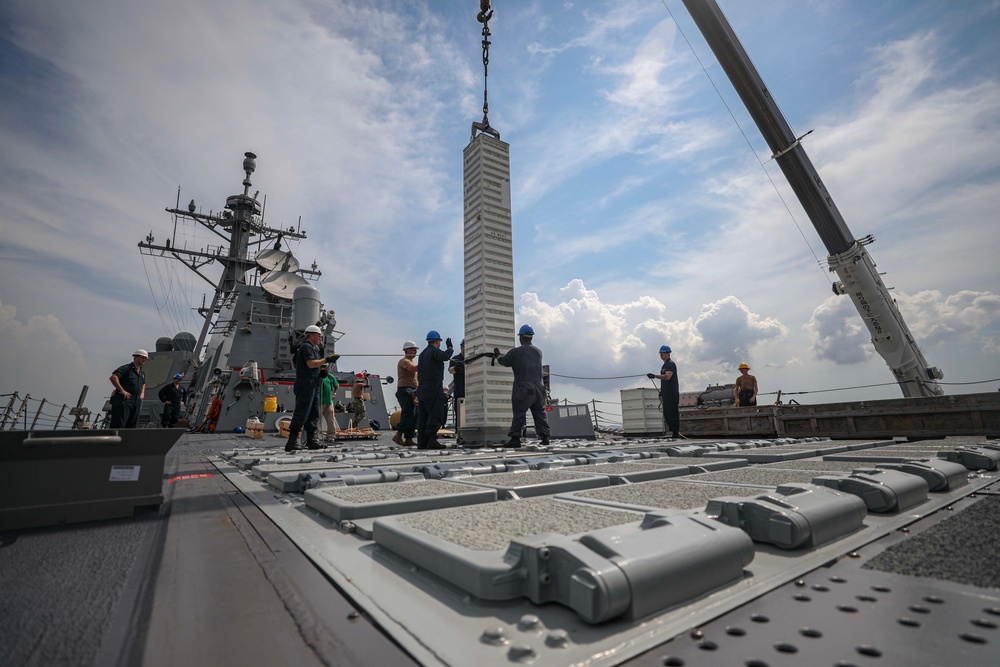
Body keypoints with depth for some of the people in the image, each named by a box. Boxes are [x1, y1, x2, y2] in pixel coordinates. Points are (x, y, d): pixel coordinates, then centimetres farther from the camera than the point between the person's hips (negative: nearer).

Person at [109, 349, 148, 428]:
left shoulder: (142, 373, 20)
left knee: (131, 426, 8)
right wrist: (122, 391, -20)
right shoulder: (126, 368, -6)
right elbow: (113, 377, -19)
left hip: (136, 402, 8)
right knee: (119, 425, -10)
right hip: (124, 400, -8)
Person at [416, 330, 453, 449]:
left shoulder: (423, 353, 21)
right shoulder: (434, 351, -6)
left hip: (422, 389, 9)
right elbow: (445, 356, -27)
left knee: (422, 417, 7)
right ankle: (431, 439, -14)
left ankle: (422, 443, 8)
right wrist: (450, 347, -9)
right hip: (433, 389, -9)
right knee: (436, 415, -7)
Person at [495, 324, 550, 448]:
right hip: (538, 386, 4)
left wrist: (497, 356, 27)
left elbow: (504, 361, 5)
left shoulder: (515, 352, -6)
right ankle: (544, 437, 8)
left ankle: (515, 438, 1)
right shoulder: (538, 352, 9)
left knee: (519, 413, 1)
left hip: (522, 388, -4)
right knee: (540, 412, 10)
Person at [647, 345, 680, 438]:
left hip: (672, 394, -10)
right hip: (666, 394, 10)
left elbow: (667, 377, -25)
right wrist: (661, 390, 21)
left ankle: (676, 433, -4)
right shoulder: (664, 365, 20)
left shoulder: (671, 364, -10)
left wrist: (655, 376, -34)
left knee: (672, 414, -8)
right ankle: (673, 432, 16)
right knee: (667, 415, 11)